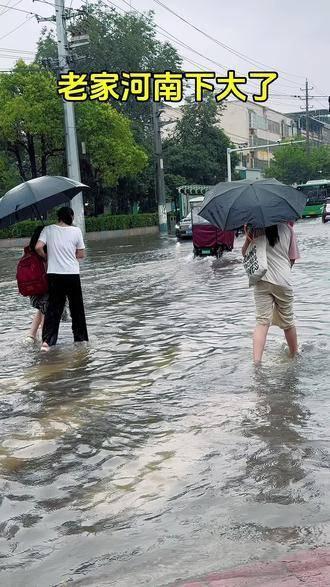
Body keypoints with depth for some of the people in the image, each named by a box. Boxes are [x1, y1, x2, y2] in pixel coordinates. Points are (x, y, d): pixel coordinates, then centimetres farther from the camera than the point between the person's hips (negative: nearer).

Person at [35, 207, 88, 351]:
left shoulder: (48, 230, 1)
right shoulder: (76, 231, -2)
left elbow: (38, 247, -10)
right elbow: (81, 254, 1)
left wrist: (46, 257, 9)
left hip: (54, 274, 1)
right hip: (72, 274, -1)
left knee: (53, 307, 6)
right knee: (77, 308, 12)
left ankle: (47, 340, -6)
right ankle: (80, 339, 20)